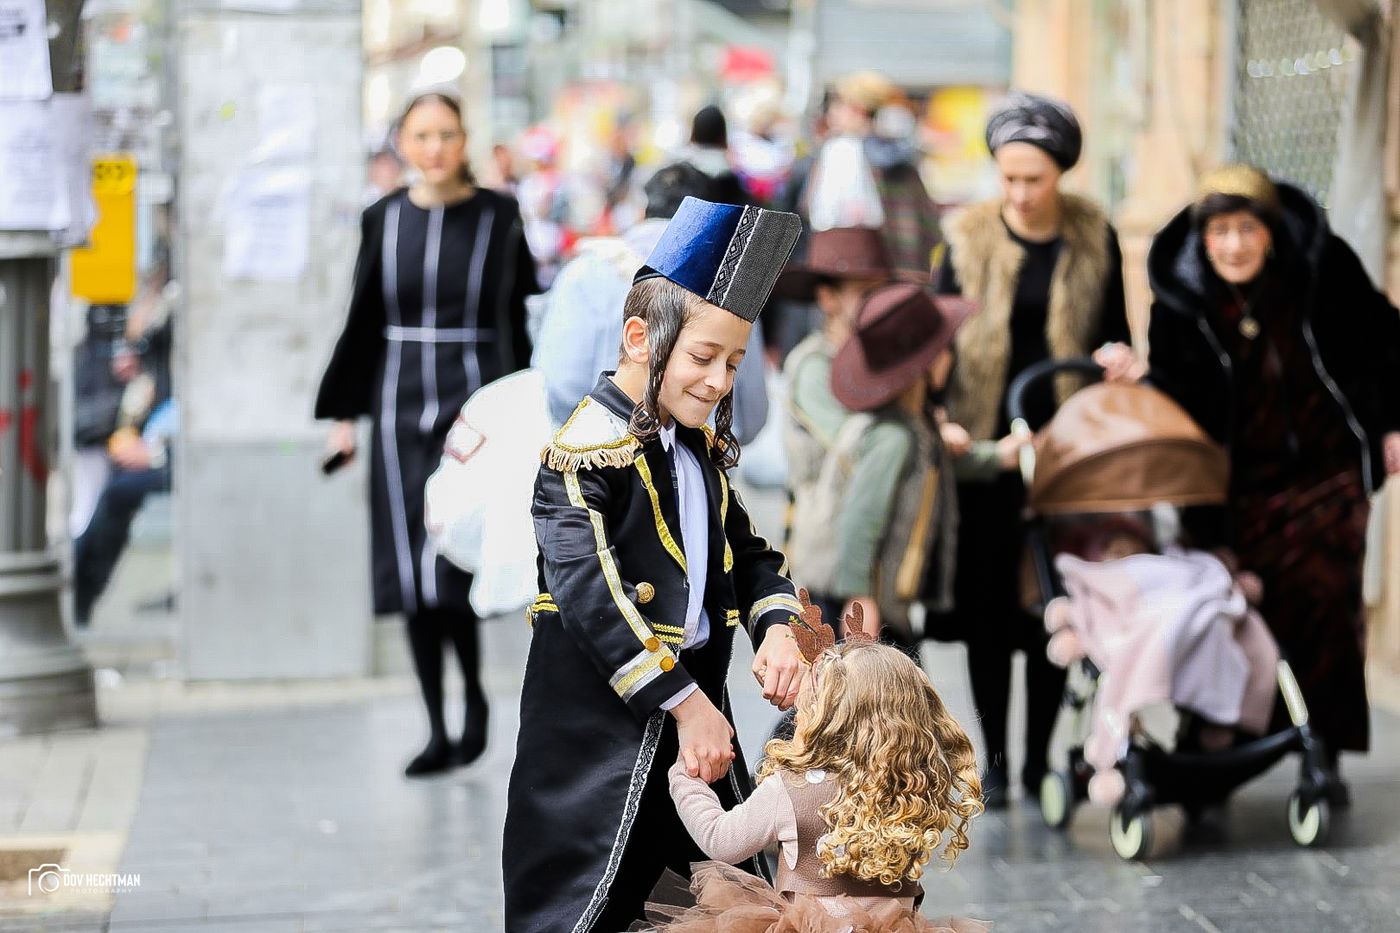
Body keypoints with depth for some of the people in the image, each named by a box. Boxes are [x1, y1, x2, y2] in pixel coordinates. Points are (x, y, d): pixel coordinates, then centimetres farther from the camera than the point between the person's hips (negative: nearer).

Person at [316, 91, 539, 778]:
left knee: (449, 560, -13)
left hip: (476, 400, -3)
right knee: (413, 575, 3)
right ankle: (438, 731, 12)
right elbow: (362, 322, 10)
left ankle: (472, 695, 12)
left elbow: (523, 316, 2)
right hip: (401, 409, 3)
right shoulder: (383, 220, 6)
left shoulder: (498, 217, 0)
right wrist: (343, 412, 6)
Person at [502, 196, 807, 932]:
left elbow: (748, 555, 16)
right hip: (600, 727, -8)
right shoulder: (589, 448, -14)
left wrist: (777, 628, -7)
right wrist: (685, 702, -21)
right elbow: (592, 596, -21)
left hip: (696, 706, 8)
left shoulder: (702, 449, 11)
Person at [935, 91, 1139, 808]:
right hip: (983, 446, -1)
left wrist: (1117, 357, -13)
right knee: (988, 605, 1)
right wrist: (936, 415, -20)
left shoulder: (1093, 239, 3)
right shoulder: (969, 238, -1)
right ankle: (994, 761, 13)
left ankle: (1039, 761, 16)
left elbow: (1113, 331, 11)